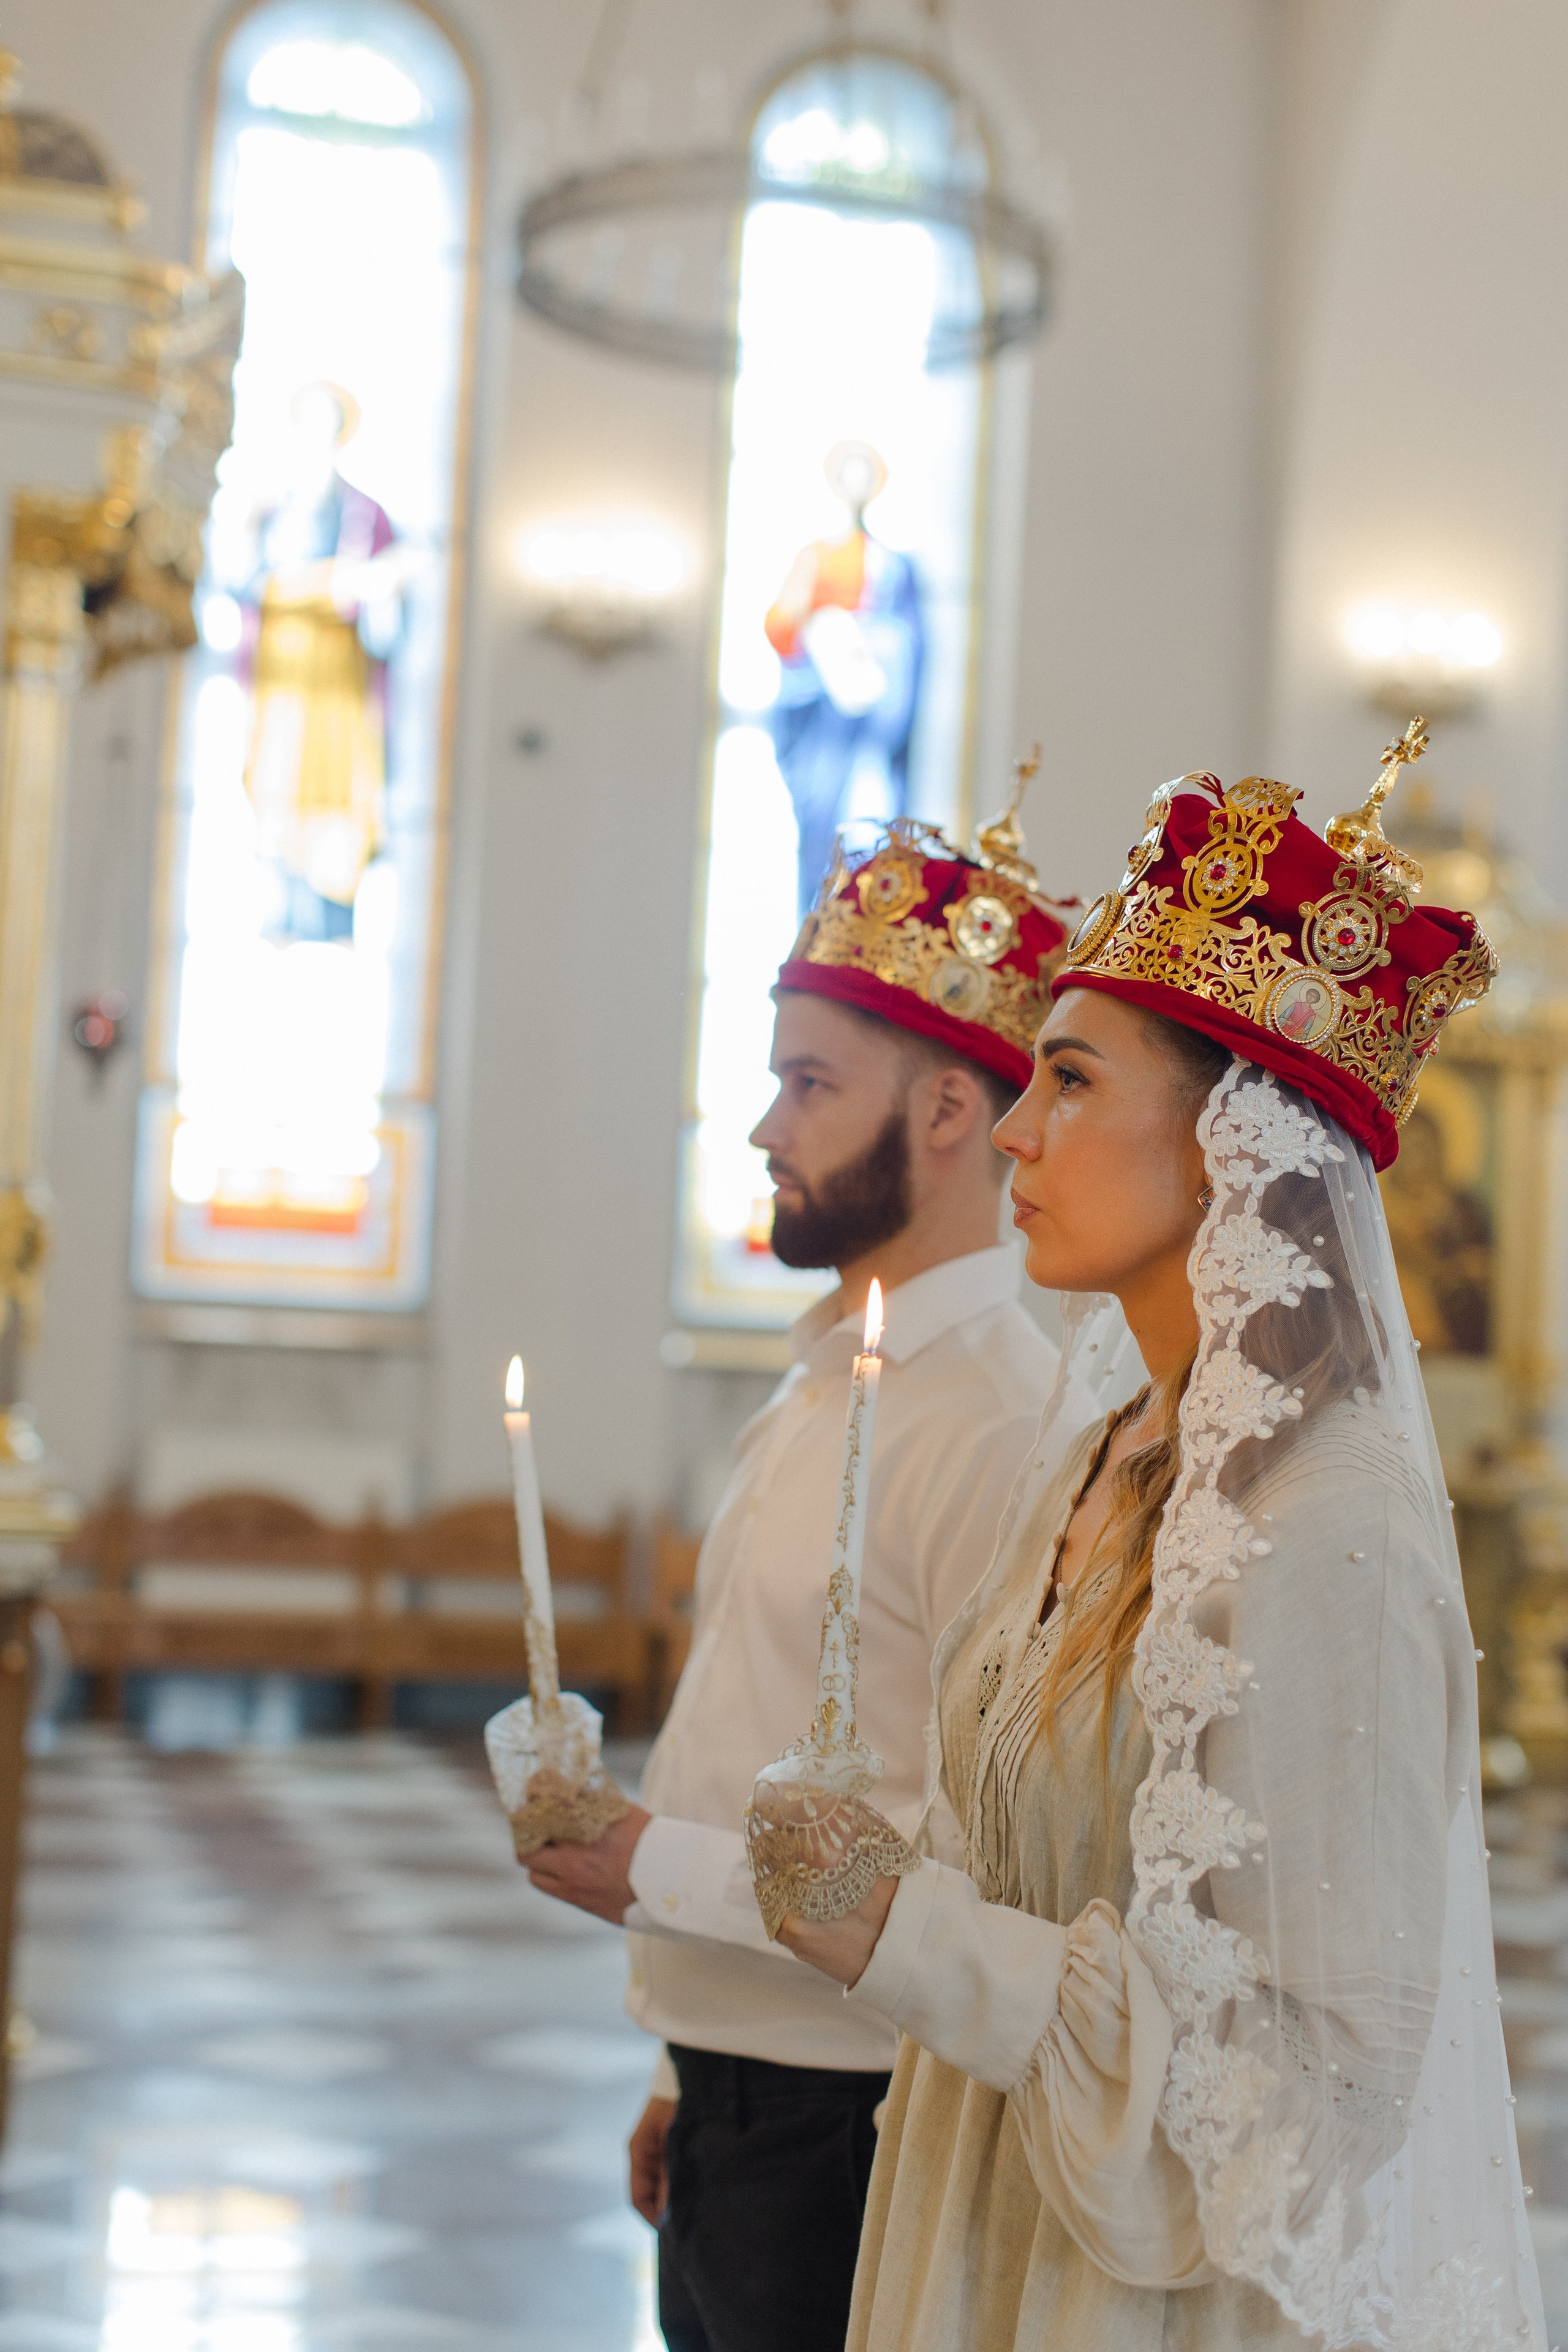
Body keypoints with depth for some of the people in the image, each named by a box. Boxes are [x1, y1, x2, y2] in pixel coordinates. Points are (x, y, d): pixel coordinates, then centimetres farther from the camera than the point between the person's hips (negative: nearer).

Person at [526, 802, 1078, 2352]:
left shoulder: (998, 1422, -19)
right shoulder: (817, 1389, 10)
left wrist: (668, 1870, -18)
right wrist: (690, 2072, 17)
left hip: (849, 2129, -8)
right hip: (733, 2107, 8)